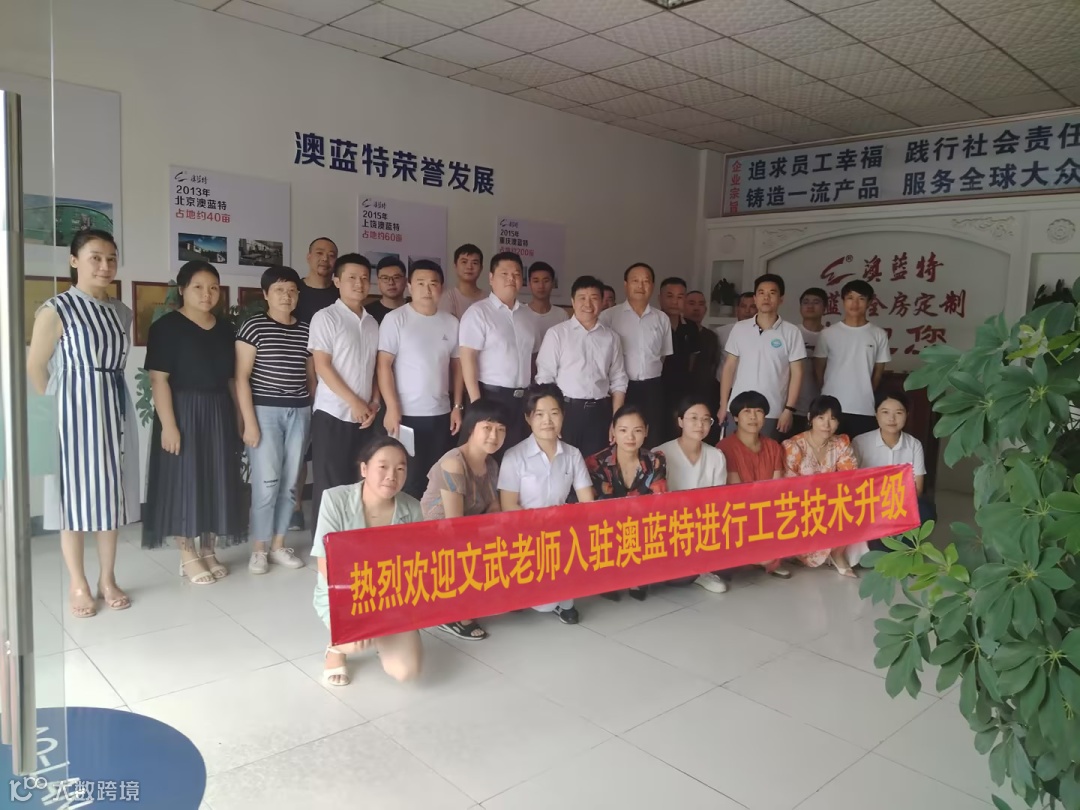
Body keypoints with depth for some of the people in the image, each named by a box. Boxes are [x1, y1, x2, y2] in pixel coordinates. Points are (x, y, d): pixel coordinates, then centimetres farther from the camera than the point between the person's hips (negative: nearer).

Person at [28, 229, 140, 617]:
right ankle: (78, 584, 17)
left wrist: (104, 398, 6)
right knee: (76, 493, 4)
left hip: (115, 408, 5)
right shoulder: (56, 310, -11)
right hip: (75, 410, -5)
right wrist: (61, 407, 4)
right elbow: (35, 366, -6)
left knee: (111, 492, 10)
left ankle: (108, 578, 23)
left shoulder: (122, 312, 6)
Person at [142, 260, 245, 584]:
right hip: (184, 413, -5)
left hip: (219, 414, 6)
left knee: (217, 481, 8)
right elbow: (159, 379, -12)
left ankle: (208, 550, 21)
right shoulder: (166, 326, -7)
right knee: (184, 480, 0)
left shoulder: (225, 329, 10)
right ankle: (187, 555, 12)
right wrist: (168, 424, -19)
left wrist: (239, 418, 9)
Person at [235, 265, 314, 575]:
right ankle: (259, 549, 10)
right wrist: (249, 421, -12)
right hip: (265, 411, -4)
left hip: (300, 412, 4)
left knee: (290, 482, 8)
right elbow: (241, 377, -6)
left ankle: (278, 545, 20)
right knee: (267, 482, -4)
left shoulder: (306, 330, 10)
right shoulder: (253, 327, -3)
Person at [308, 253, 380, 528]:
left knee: (359, 482, 8)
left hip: (365, 415, 5)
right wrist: (354, 402, -13)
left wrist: (374, 402, 1)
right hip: (333, 414, -5)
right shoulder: (325, 318, -5)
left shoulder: (372, 322, 12)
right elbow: (322, 366, -10)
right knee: (330, 484, -1)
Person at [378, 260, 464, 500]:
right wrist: (392, 408, -14)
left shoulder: (451, 322, 8)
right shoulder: (395, 319, -4)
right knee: (407, 480, 2)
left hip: (441, 414, 4)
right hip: (406, 414, -4)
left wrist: (457, 406, 8)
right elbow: (384, 365, -8)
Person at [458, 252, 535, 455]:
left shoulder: (526, 313, 13)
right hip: (492, 395, -6)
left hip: (523, 398, 6)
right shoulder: (478, 312, -6)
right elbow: (468, 359, -12)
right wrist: (477, 402, -19)